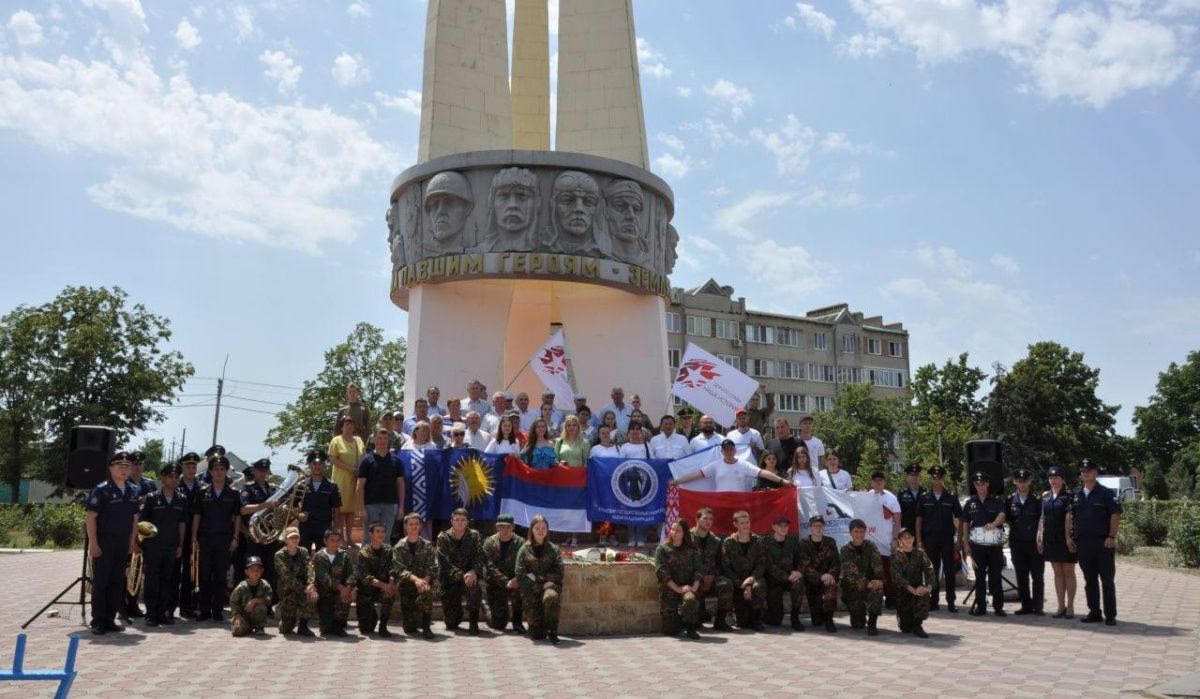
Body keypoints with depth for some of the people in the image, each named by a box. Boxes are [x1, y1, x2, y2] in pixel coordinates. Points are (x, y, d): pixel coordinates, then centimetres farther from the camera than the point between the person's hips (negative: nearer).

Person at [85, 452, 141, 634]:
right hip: (104, 542, -6)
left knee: (117, 583, 9)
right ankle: (98, 621, 7)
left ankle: (109, 619, 18)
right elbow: (91, 517, -11)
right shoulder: (102, 490, -9)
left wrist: (131, 541, 9)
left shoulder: (132, 491, 9)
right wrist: (93, 543, -15)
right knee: (100, 582, 0)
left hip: (123, 543, 6)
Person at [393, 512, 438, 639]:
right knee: (409, 628, -6)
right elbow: (400, 570, -10)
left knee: (426, 591, -39)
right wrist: (415, 578, -28)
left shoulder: (427, 546, 5)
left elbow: (433, 567, -4)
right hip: (406, 584, 0)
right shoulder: (399, 547, 2)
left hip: (424, 582, 0)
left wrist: (425, 579, -25)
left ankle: (426, 627, -22)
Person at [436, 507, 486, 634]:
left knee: (474, 585, -38)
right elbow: (444, 562, -13)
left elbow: (480, 557, -8)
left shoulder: (474, 536, 0)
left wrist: (473, 572, -29)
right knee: (451, 624, -6)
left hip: (469, 575, 0)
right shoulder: (443, 538, -4)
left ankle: (473, 622, -19)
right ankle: (453, 622, 34)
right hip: (450, 580, 0)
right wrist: (461, 575, -26)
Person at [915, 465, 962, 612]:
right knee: (931, 571, 6)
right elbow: (919, 519, 6)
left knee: (950, 571, 1)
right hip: (930, 538, 1)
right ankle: (933, 601, 13)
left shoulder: (951, 498, 2)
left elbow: (959, 518, 6)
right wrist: (919, 540, 1)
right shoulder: (925, 498, 5)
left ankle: (950, 602, 7)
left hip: (947, 538, -1)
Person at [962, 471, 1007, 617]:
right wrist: (965, 543, 3)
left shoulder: (996, 501, 3)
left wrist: (994, 524, -38)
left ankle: (998, 606, 9)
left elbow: (1002, 515, -16)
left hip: (995, 543, -1)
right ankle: (980, 606, 11)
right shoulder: (970, 502, 8)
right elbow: (965, 524, 9)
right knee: (979, 576, 5)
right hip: (977, 543, 1)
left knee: (995, 575, 2)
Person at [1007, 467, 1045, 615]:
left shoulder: (1037, 500, 0)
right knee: (1021, 577, 7)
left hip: (1034, 543, -3)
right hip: (1017, 543, 3)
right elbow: (1005, 519, 12)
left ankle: (1038, 606, 6)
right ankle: (1026, 605, 14)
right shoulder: (1010, 500, 9)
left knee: (1037, 576, 1)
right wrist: (1009, 539, 4)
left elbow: (1042, 520, -2)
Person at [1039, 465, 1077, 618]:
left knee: (1068, 573, 4)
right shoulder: (1045, 496, 10)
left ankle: (1070, 607, 12)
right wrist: (1040, 536, 6)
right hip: (1050, 539, 5)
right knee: (1057, 573, 10)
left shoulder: (1069, 496, -5)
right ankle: (1061, 606, 16)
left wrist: (1070, 537, -19)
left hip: (1065, 539, -5)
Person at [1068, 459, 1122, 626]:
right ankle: (1094, 612, 17)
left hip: (1103, 542, -4)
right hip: (1083, 543, 5)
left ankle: (1110, 615, 6)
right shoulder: (1076, 494, 10)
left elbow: (1115, 515, -7)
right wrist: (1069, 536, 6)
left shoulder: (1106, 493, -3)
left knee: (1107, 580, 0)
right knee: (1089, 580, 10)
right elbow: (1069, 516, 13)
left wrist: (1112, 537, -15)